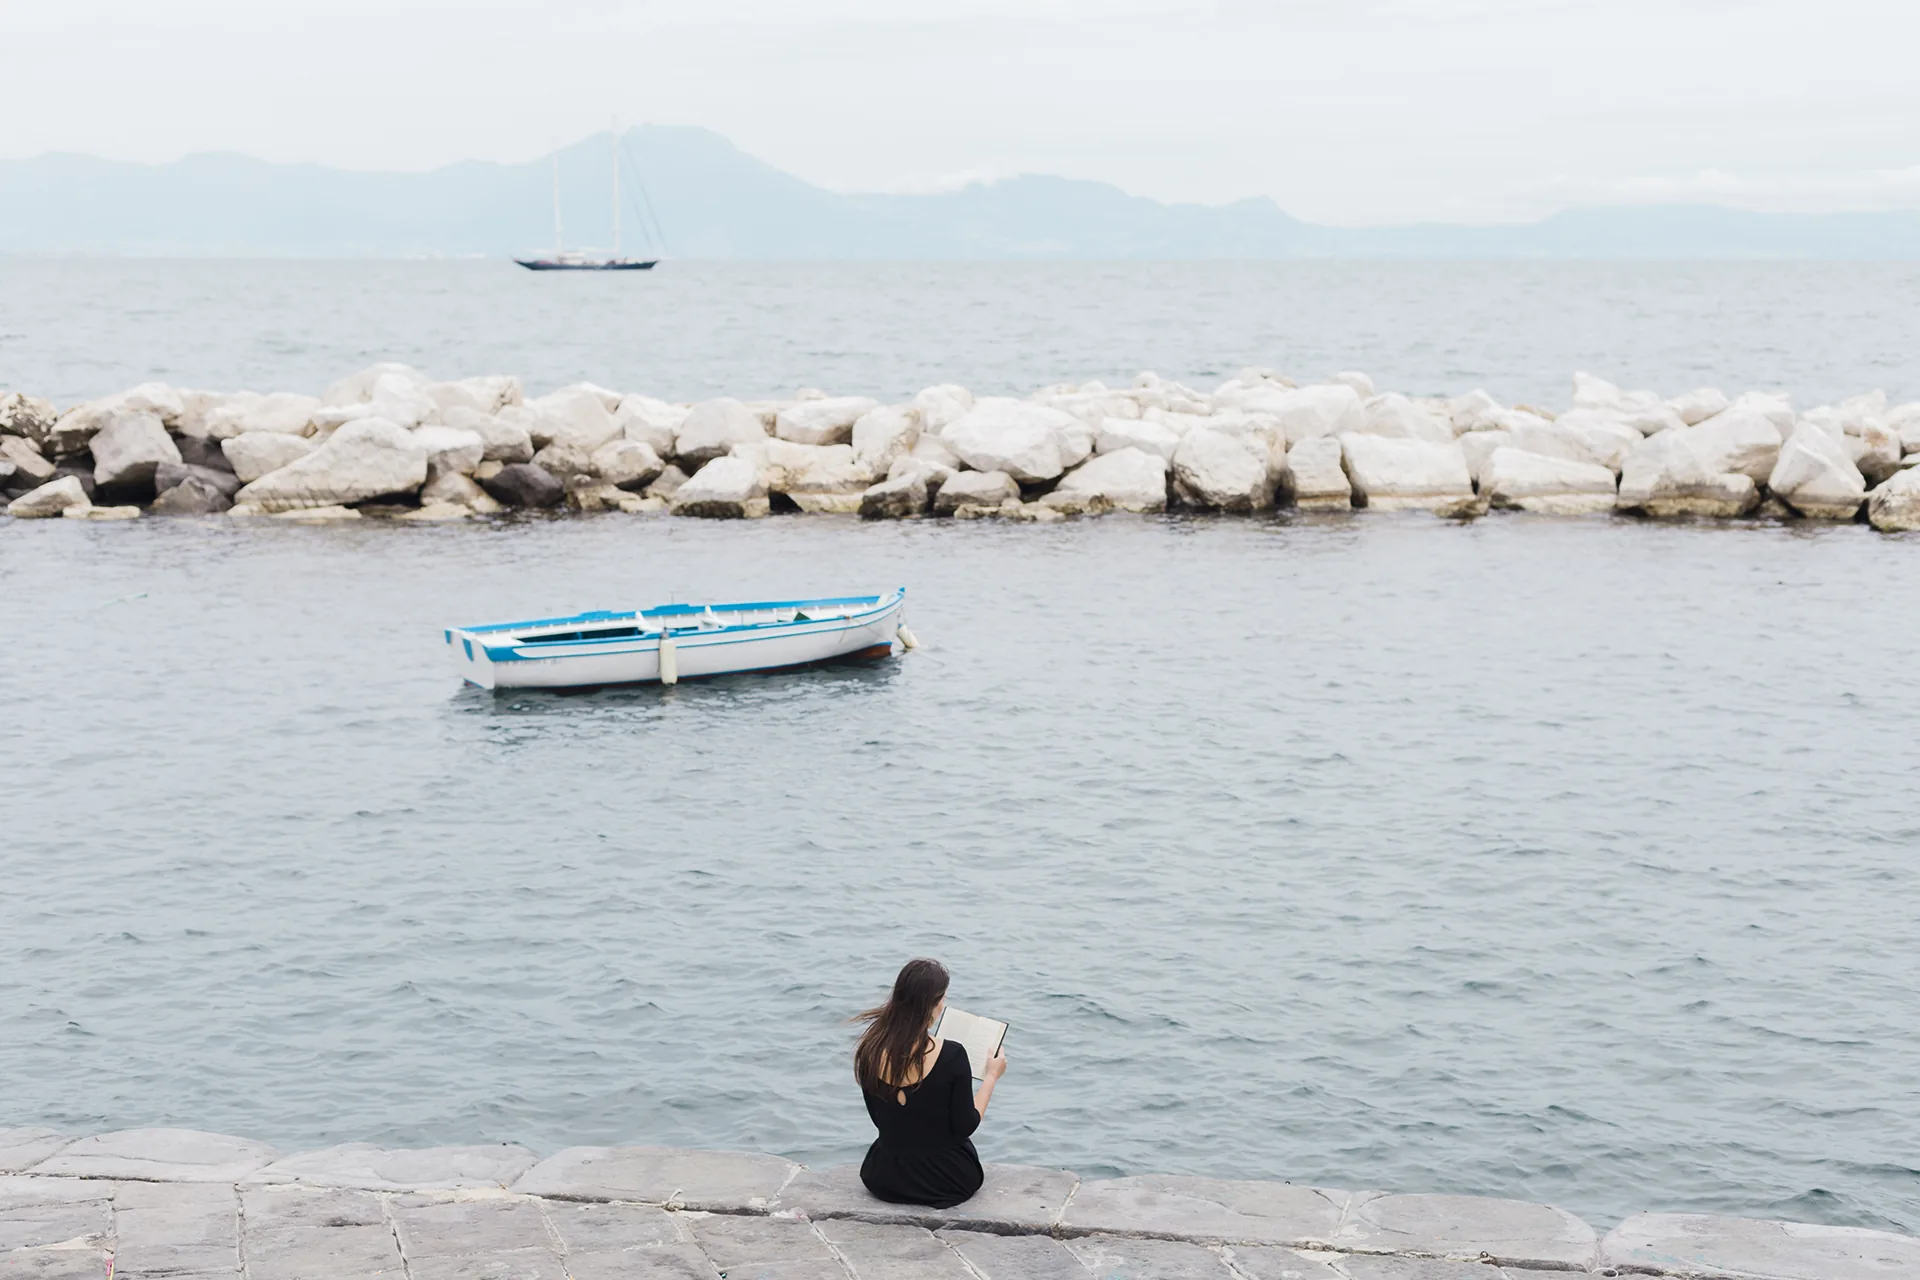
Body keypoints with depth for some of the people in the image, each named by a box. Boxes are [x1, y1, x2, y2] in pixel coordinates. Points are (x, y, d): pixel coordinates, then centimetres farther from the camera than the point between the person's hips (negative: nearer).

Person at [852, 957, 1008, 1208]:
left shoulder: (870, 1050, -10)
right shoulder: (951, 1055, -24)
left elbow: (880, 1120, 4)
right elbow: (966, 1127, -14)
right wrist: (991, 1076, -2)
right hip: (944, 1180, -3)